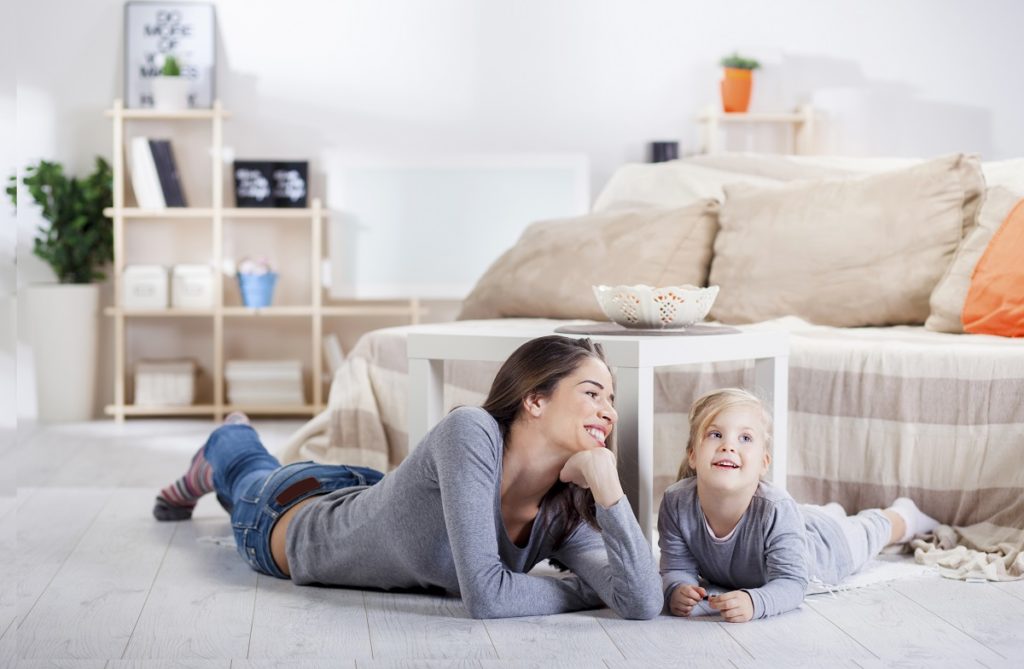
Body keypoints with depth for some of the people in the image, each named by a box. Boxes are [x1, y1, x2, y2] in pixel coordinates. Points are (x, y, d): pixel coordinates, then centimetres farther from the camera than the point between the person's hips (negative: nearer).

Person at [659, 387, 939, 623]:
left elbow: (791, 583, -42)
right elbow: (678, 568, -26)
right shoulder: (676, 503, -37)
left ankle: (904, 514, 63)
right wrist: (677, 589, -50)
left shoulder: (776, 510, -46)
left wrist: (754, 602, -62)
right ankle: (833, 512, 70)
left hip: (826, 542, -3)